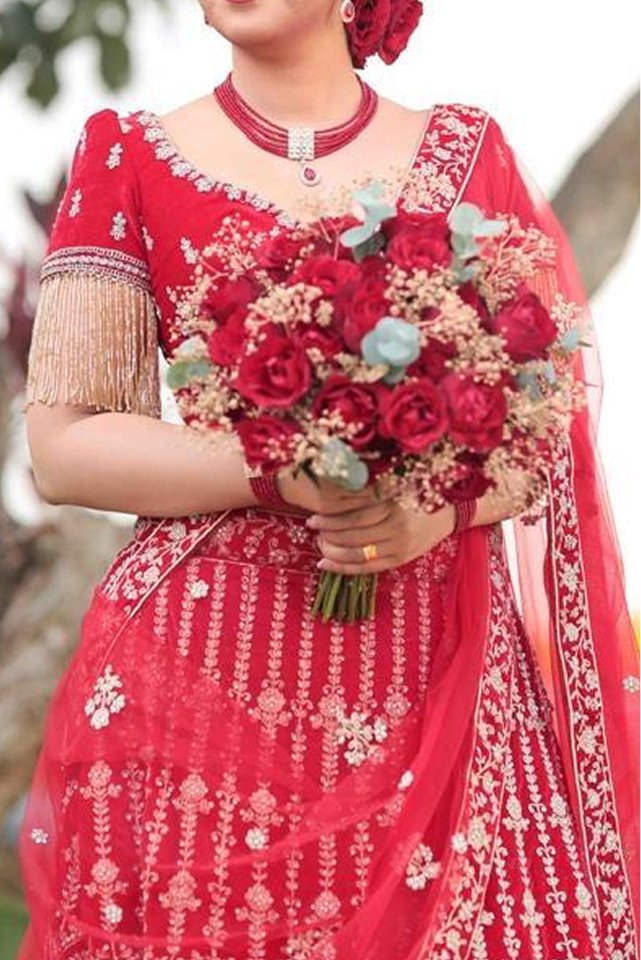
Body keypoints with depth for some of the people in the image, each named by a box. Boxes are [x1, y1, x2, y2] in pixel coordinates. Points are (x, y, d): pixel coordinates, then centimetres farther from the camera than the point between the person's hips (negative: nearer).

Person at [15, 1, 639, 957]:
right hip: (201, 668, -1)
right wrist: (285, 475, -14)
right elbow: (63, 446, -1)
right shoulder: (128, 159, 6)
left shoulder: (468, 153, 10)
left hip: (438, 670, 1)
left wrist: (447, 505, -12)